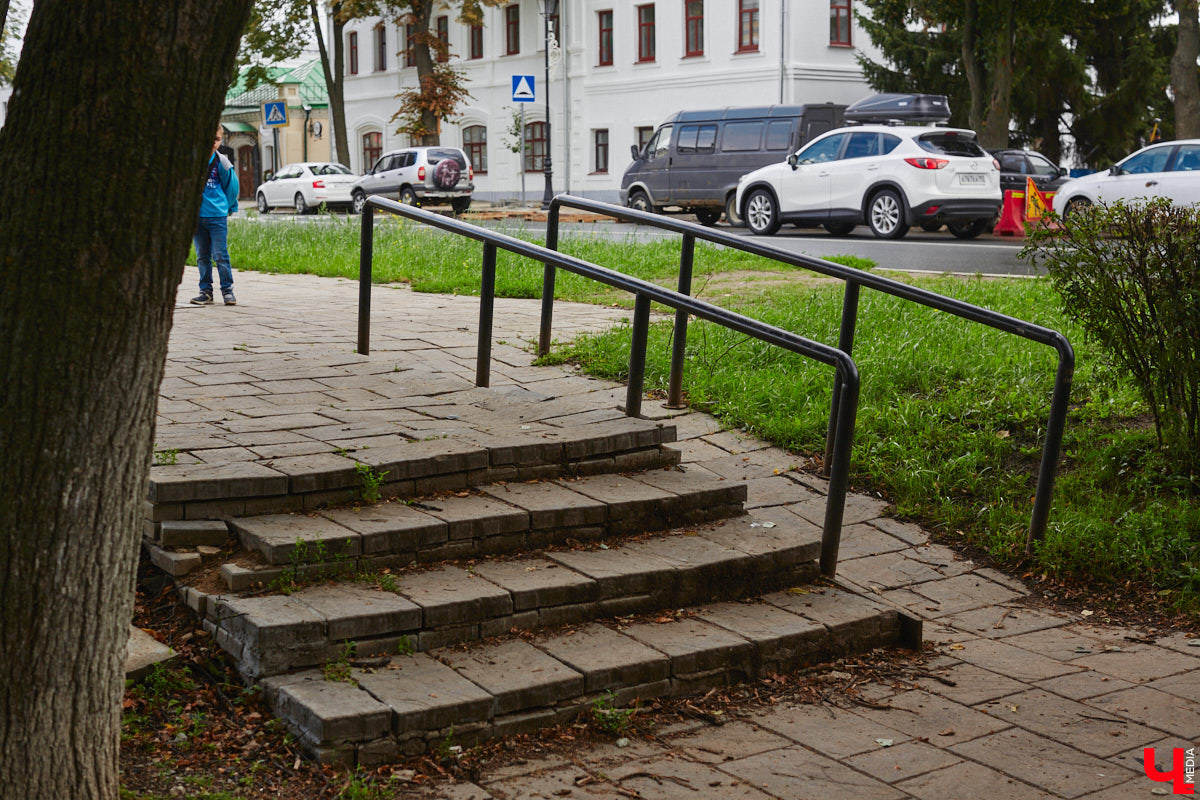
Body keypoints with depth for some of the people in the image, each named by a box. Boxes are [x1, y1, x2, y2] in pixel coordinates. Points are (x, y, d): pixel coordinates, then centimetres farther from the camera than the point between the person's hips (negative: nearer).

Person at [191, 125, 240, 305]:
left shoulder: (221, 162, -1)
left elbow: (231, 186, 9)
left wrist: (228, 207, 13)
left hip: (217, 216, -2)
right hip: (196, 215, 2)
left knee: (220, 255, -4)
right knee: (202, 256, 9)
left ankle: (227, 290, 5)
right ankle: (205, 291, 15)